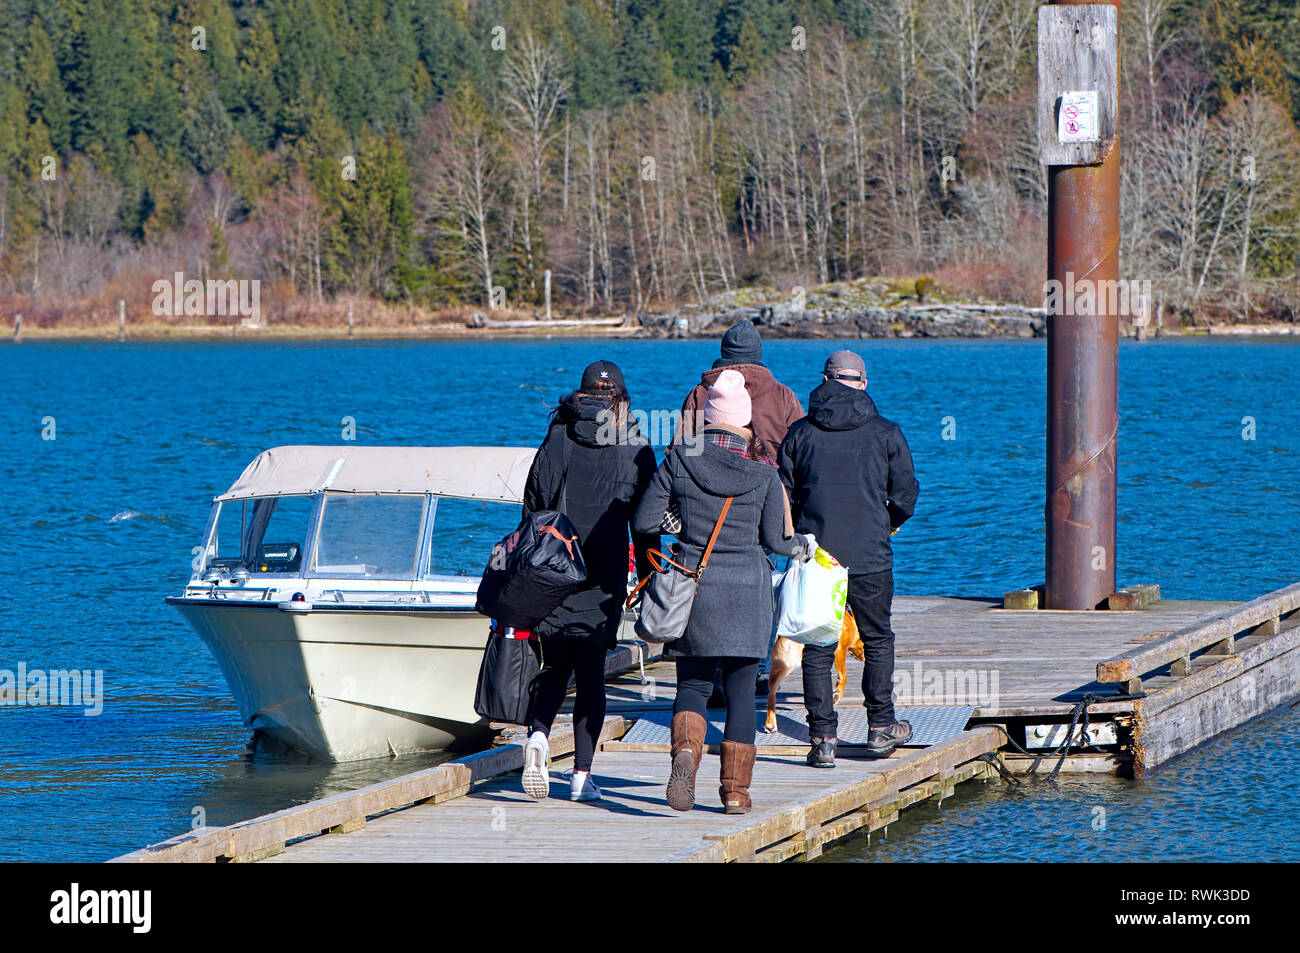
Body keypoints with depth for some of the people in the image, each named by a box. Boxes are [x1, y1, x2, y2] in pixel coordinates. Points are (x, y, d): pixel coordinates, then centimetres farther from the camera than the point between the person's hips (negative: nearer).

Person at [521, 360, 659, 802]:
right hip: (604, 582, -1)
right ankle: (582, 775, 2)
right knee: (591, 674, 6)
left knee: (553, 670, 12)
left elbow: (534, 507, 2)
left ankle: (539, 736, -16)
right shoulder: (637, 450, 1)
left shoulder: (557, 441, 2)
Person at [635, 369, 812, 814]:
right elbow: (772, 540, 1)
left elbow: (643, 522, -1)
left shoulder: (677, 462, -3)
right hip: (747, 588, 0)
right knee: (741, 689, 8)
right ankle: (735, 788, 7)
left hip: (693, 582, 0)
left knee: (693, 683, 8)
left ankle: (685, 748, -22)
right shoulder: (763, 475, -4)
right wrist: (800, 546, 23)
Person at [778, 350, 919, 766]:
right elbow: (905, 497, 3)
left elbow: (783, 499, 5)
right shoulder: (886, 433, 0)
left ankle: (822, 738, 1)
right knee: (878, 640, 16)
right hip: (870, 558, -1)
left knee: (817, 648, 5)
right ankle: (881, 727, 20)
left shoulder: (800, 433, 3)